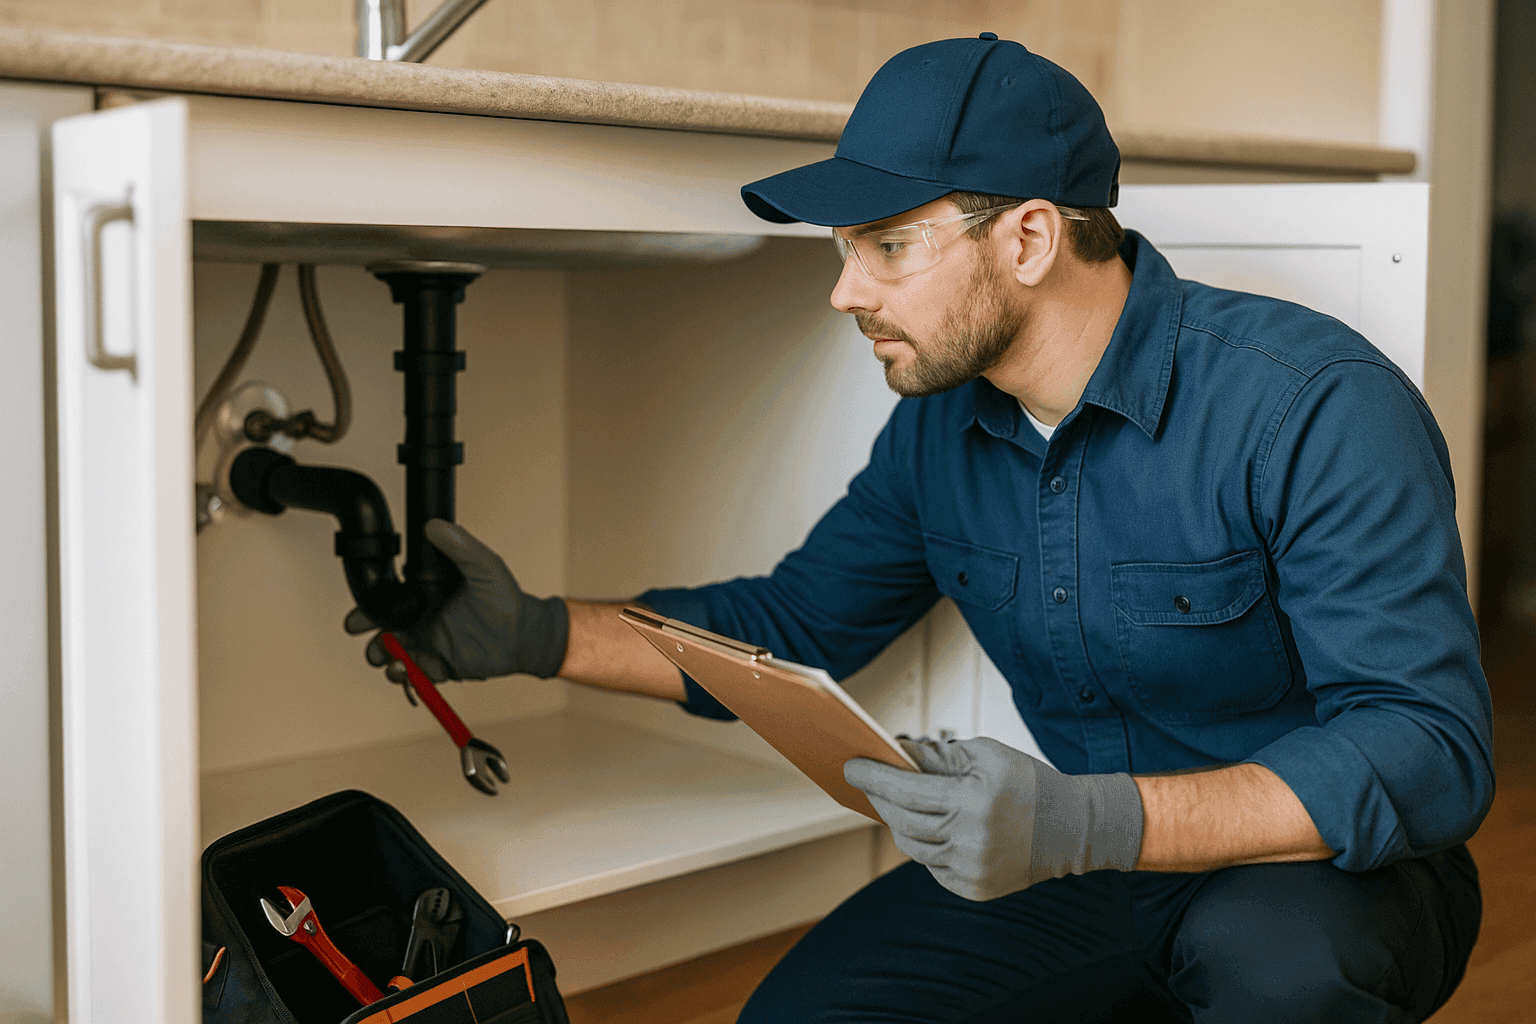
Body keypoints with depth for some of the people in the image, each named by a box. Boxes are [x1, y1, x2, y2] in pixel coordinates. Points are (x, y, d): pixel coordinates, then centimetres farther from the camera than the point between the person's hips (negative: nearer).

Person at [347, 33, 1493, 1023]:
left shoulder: (1314, 403, -23)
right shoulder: (940, 428, -1)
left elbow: (1431, 750, -29)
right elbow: (790, 623, 12)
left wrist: (1089, 823, -41)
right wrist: (538, 635, -1)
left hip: (1340, 874, -5)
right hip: (1096, 874, 5)